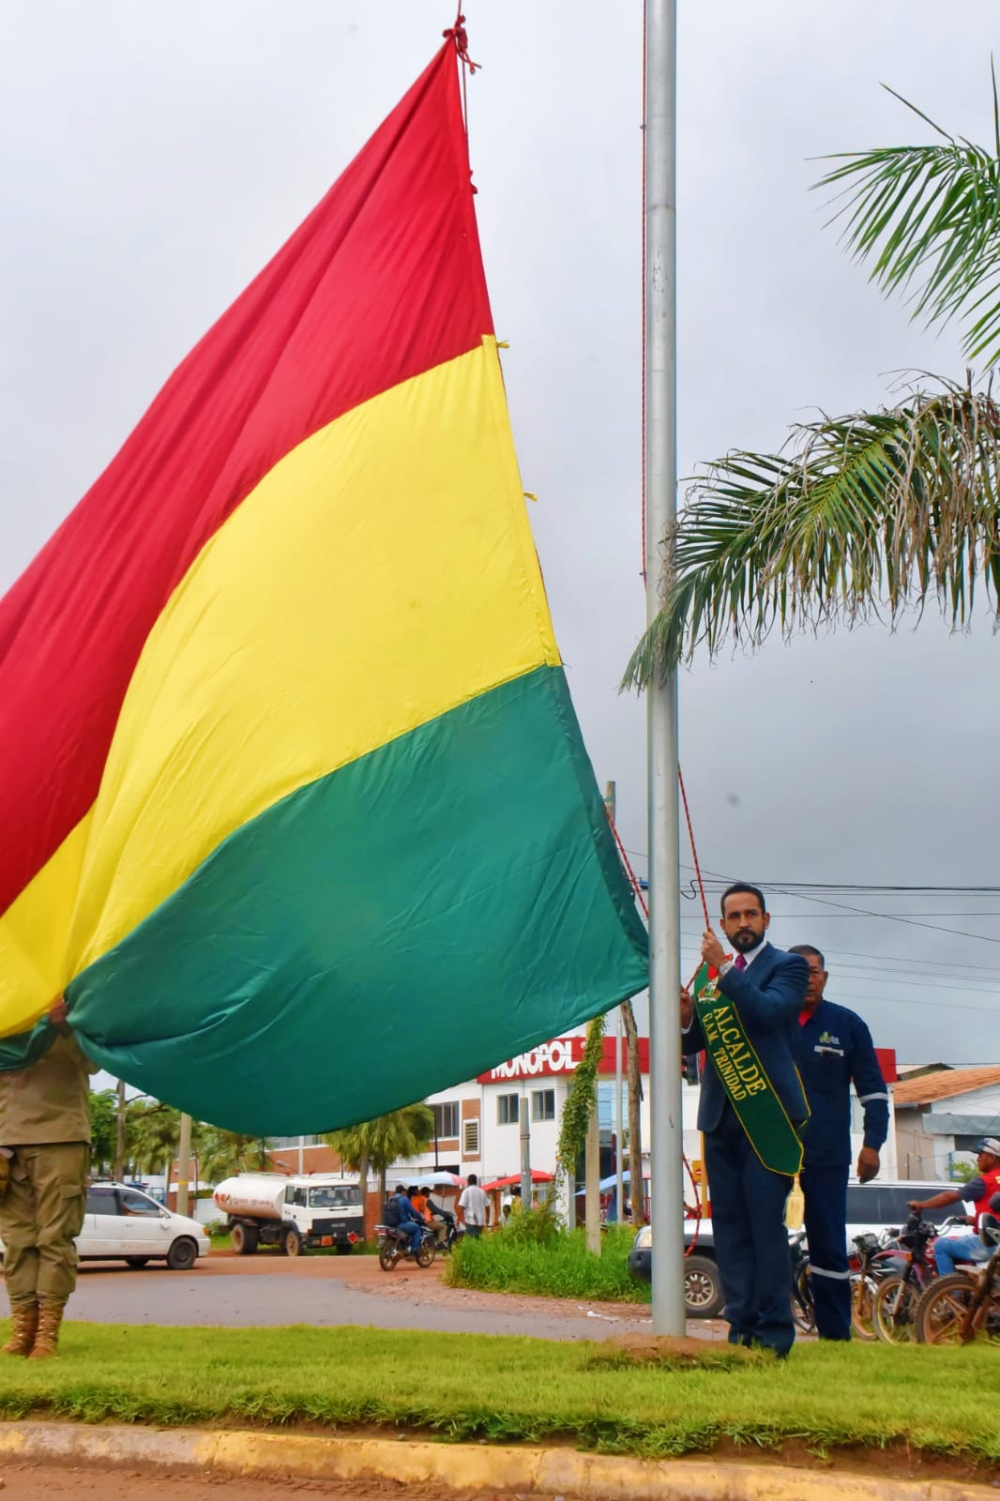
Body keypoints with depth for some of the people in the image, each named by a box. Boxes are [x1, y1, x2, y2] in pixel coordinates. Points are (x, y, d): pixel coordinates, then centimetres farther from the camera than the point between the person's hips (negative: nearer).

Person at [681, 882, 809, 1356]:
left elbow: (769, 1011, -19)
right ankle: (741, 1327, 12)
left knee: (766, 1223, -8)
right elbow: (691, 1044, 17)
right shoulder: (711, 975, 17)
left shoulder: (787, 966, 1)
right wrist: (685, 1017, -4)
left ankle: (773, 1332, -3)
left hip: (766, 1115, -6)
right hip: (721, 1116, 6)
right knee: (728, 1224, 6)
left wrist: (725, 967, -22)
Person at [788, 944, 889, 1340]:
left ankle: (835, 1335, 9)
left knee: (829, 1245, 2)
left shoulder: (847, 1025, 3)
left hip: (826, 1158, -1)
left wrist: (872, 1144, -2)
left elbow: (873, 1089, 6)